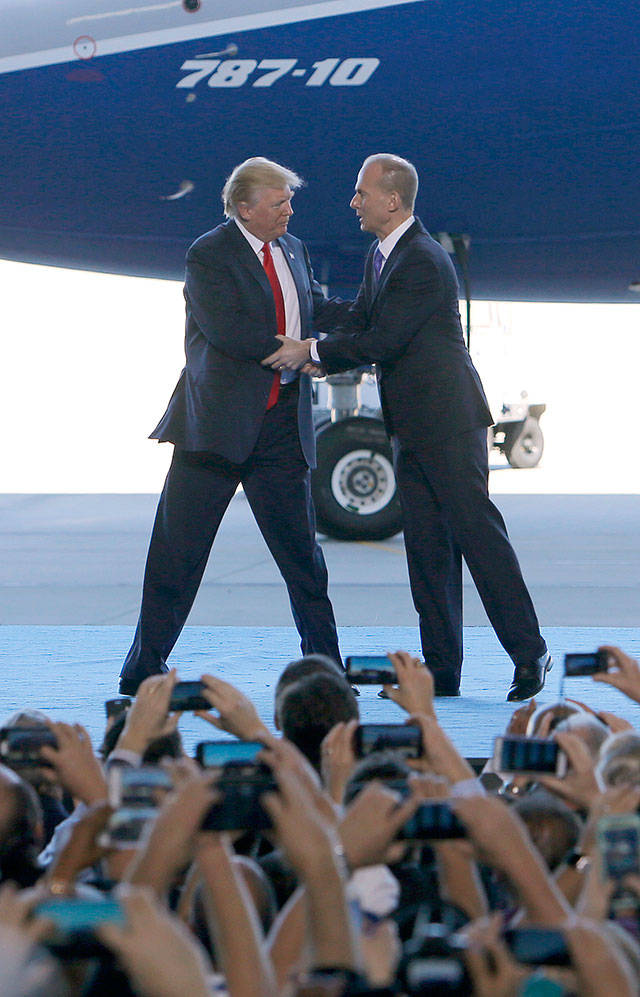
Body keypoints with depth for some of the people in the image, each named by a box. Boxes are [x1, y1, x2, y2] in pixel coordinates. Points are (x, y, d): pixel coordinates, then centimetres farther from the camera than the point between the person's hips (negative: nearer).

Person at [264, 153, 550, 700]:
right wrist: (315, 356, -2)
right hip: (412, 426, 10)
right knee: (426, 546, 8)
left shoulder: (424, 263, -18)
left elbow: (384, 341, -20)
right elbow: (359, 323, 16)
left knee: (476, 531, -9)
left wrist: (313, 352, -12)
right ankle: (442, 670, 10)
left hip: (448, 419, -10)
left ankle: (529, 652, -4)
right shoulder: (381, 256, 14)